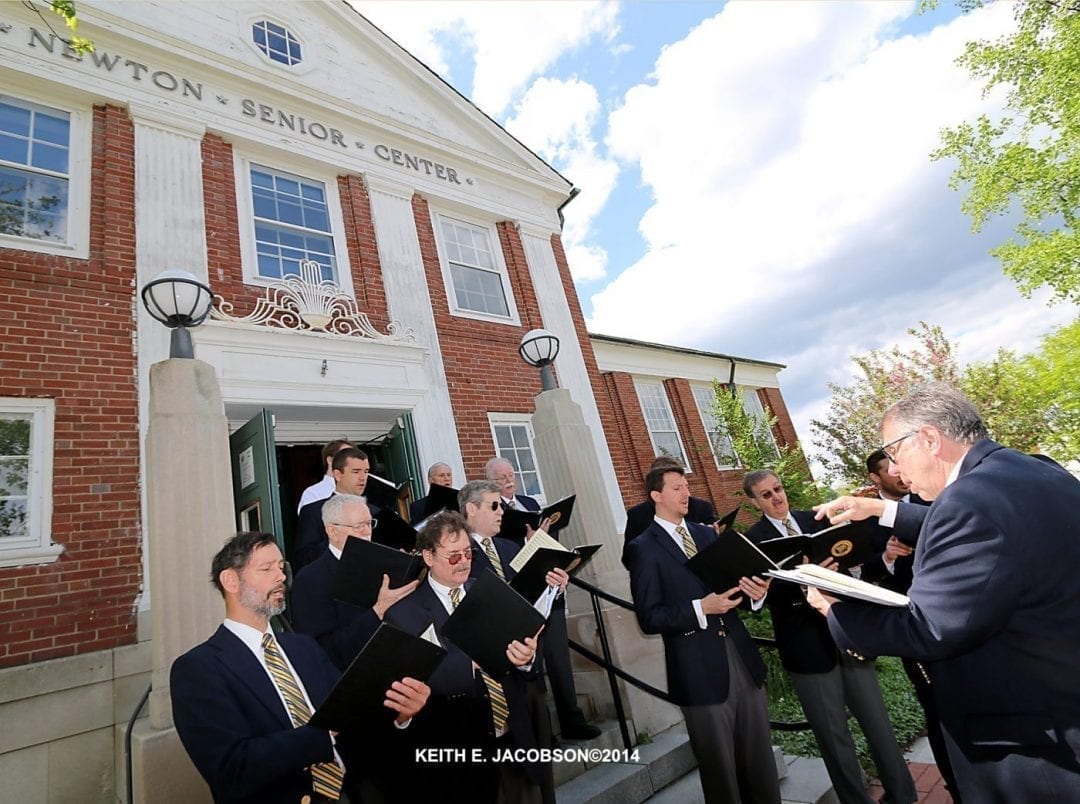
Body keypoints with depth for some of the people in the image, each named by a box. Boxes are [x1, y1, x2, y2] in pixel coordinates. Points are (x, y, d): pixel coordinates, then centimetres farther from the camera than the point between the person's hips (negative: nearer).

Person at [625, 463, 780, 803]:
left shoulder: (706, 534, 11)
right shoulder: (643, 548, -9)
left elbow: (729, 583, 14)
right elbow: (649, 618, -14)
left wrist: (753, 591, -8)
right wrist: (701, 608, -23)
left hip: (740, 657, 6)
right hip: (700, 670, -5)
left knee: (761, 761, 18)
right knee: (720, 769, 12)